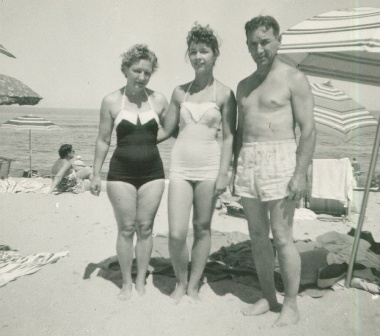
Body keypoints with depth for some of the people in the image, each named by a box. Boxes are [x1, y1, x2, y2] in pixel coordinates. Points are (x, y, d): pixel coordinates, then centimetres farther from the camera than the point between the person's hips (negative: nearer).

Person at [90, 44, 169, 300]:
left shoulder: (159, 100, 1)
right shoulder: (111, 101, -2)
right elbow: (103, 140, 3)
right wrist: (96, 173, 2)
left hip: (152, 172, 1)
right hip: (122, 173, -1)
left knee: (145, 228, 8)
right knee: (126, 229, 5)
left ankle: (141, 281, 25)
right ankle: (126, 282, 23)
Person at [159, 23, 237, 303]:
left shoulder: (224, 94, 2)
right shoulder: (180, 92, 10)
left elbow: (229, 137, 0)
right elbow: (167, 130, 16)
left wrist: (223, 173, -7)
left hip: (209, 167, -2)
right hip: (180, 167, 2)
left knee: (202, 228, 8)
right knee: (176, 233, -3)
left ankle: (193, 285, 27)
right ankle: (180, 283, 23)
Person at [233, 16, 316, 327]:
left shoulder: (294, 79, -2)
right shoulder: (244, 85, 16)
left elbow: (309, 130, -8)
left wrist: (301, 173, -16)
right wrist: (235, 168, 13)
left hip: (279, 160, -6)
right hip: (247, 161, 6)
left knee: (281, 238, -3)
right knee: (258, 235, 10)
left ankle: (291, 305, 13)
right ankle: (268, 298, 23)